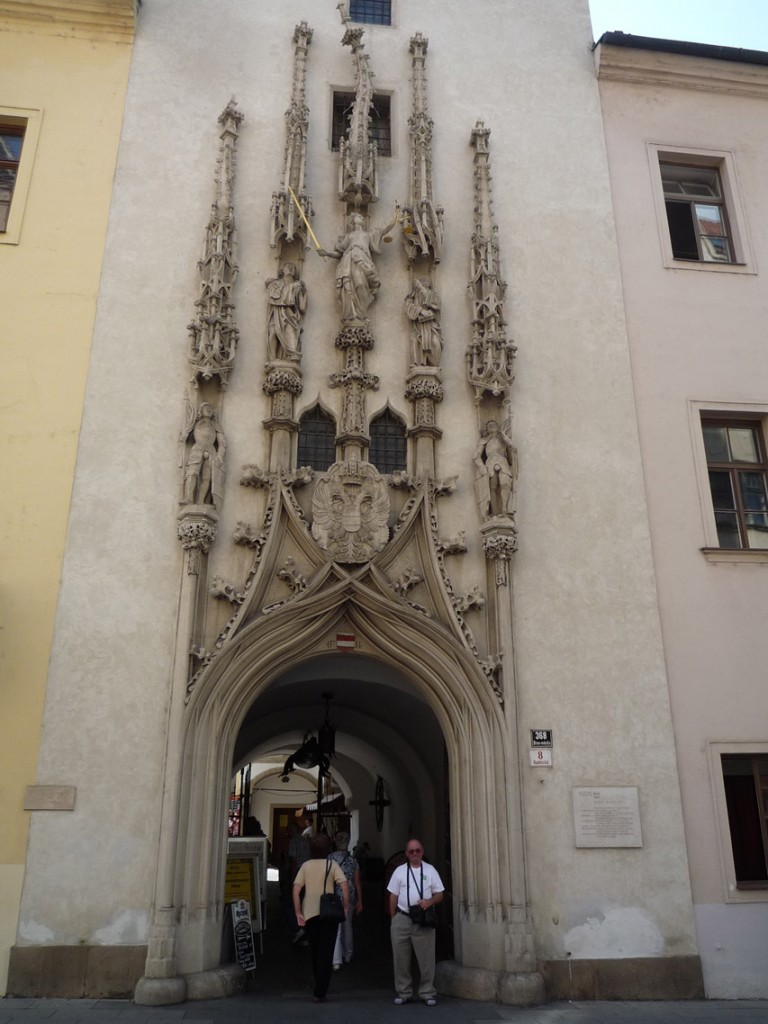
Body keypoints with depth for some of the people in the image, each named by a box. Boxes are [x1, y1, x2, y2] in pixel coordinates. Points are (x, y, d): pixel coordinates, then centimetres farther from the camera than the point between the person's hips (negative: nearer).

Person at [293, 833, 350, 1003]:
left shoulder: (306, 866, 3)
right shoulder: (332, 865, -3)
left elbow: (296, 890, -4)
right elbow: (344, 886, -14)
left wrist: (298, 913, -1)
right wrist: (345, 907, -5)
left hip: (309, 914, 3)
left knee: (315, 951, 20)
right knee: (326, 953, 4)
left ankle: (319, 987, 30)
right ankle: (319, 992, 0)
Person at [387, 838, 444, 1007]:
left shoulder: (430, 870, 6)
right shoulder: (399, 871, 6)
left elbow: (439, 895, 7)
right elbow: (393, 896, 7)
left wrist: (429, 901, -13)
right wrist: (393, 919, 2)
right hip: (402, 918, 1)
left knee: (426, 958, 0)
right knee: (400, 958, 5)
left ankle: (427, 992, 10)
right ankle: (403, 992, 16)